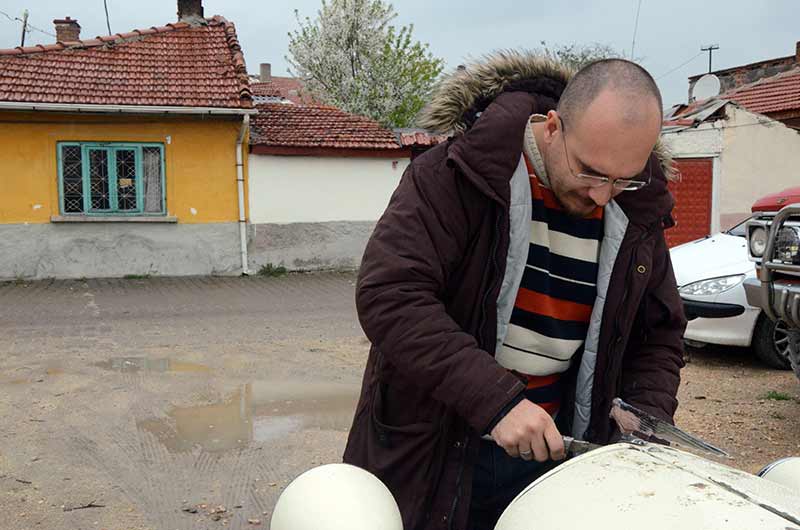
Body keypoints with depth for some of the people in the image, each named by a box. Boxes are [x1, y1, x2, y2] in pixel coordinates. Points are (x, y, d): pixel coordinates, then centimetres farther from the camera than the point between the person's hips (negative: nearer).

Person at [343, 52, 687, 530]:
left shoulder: (637, 211, -2)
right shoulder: (460, 173, -18)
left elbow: (659, 333, 9)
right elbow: (389, 294, -27)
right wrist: (495, 400, -32)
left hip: (553, 449, 4)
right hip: (430, 447, -3)